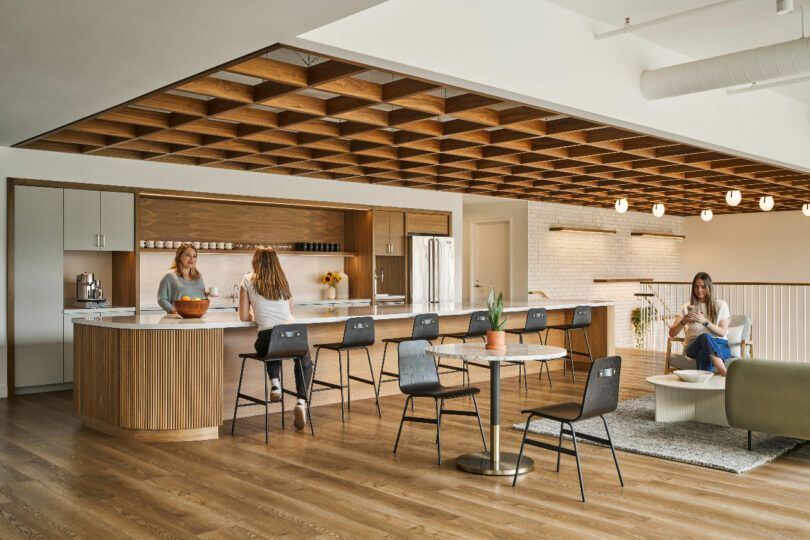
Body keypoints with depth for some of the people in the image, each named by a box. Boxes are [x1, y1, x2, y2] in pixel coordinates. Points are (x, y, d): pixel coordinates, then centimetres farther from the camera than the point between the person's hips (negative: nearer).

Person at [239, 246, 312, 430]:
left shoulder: (248, 280, 7)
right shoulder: (283, 280, 16)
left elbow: (244, 317, 7)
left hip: (266, 337, -1)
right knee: (305, 362, 31)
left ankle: (274, 382, 14)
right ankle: (301, 401, 7)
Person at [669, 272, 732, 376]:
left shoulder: (721, 305, 14)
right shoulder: (687, 307, 17)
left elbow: (722, 332, 2)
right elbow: (672, 333, 7)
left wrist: (705, 322, -15)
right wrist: (683, 322, -15)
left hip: (719, 345, 0)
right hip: (693, 346, 0)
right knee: (705, 337, -38)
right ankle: (725, 374, -54)